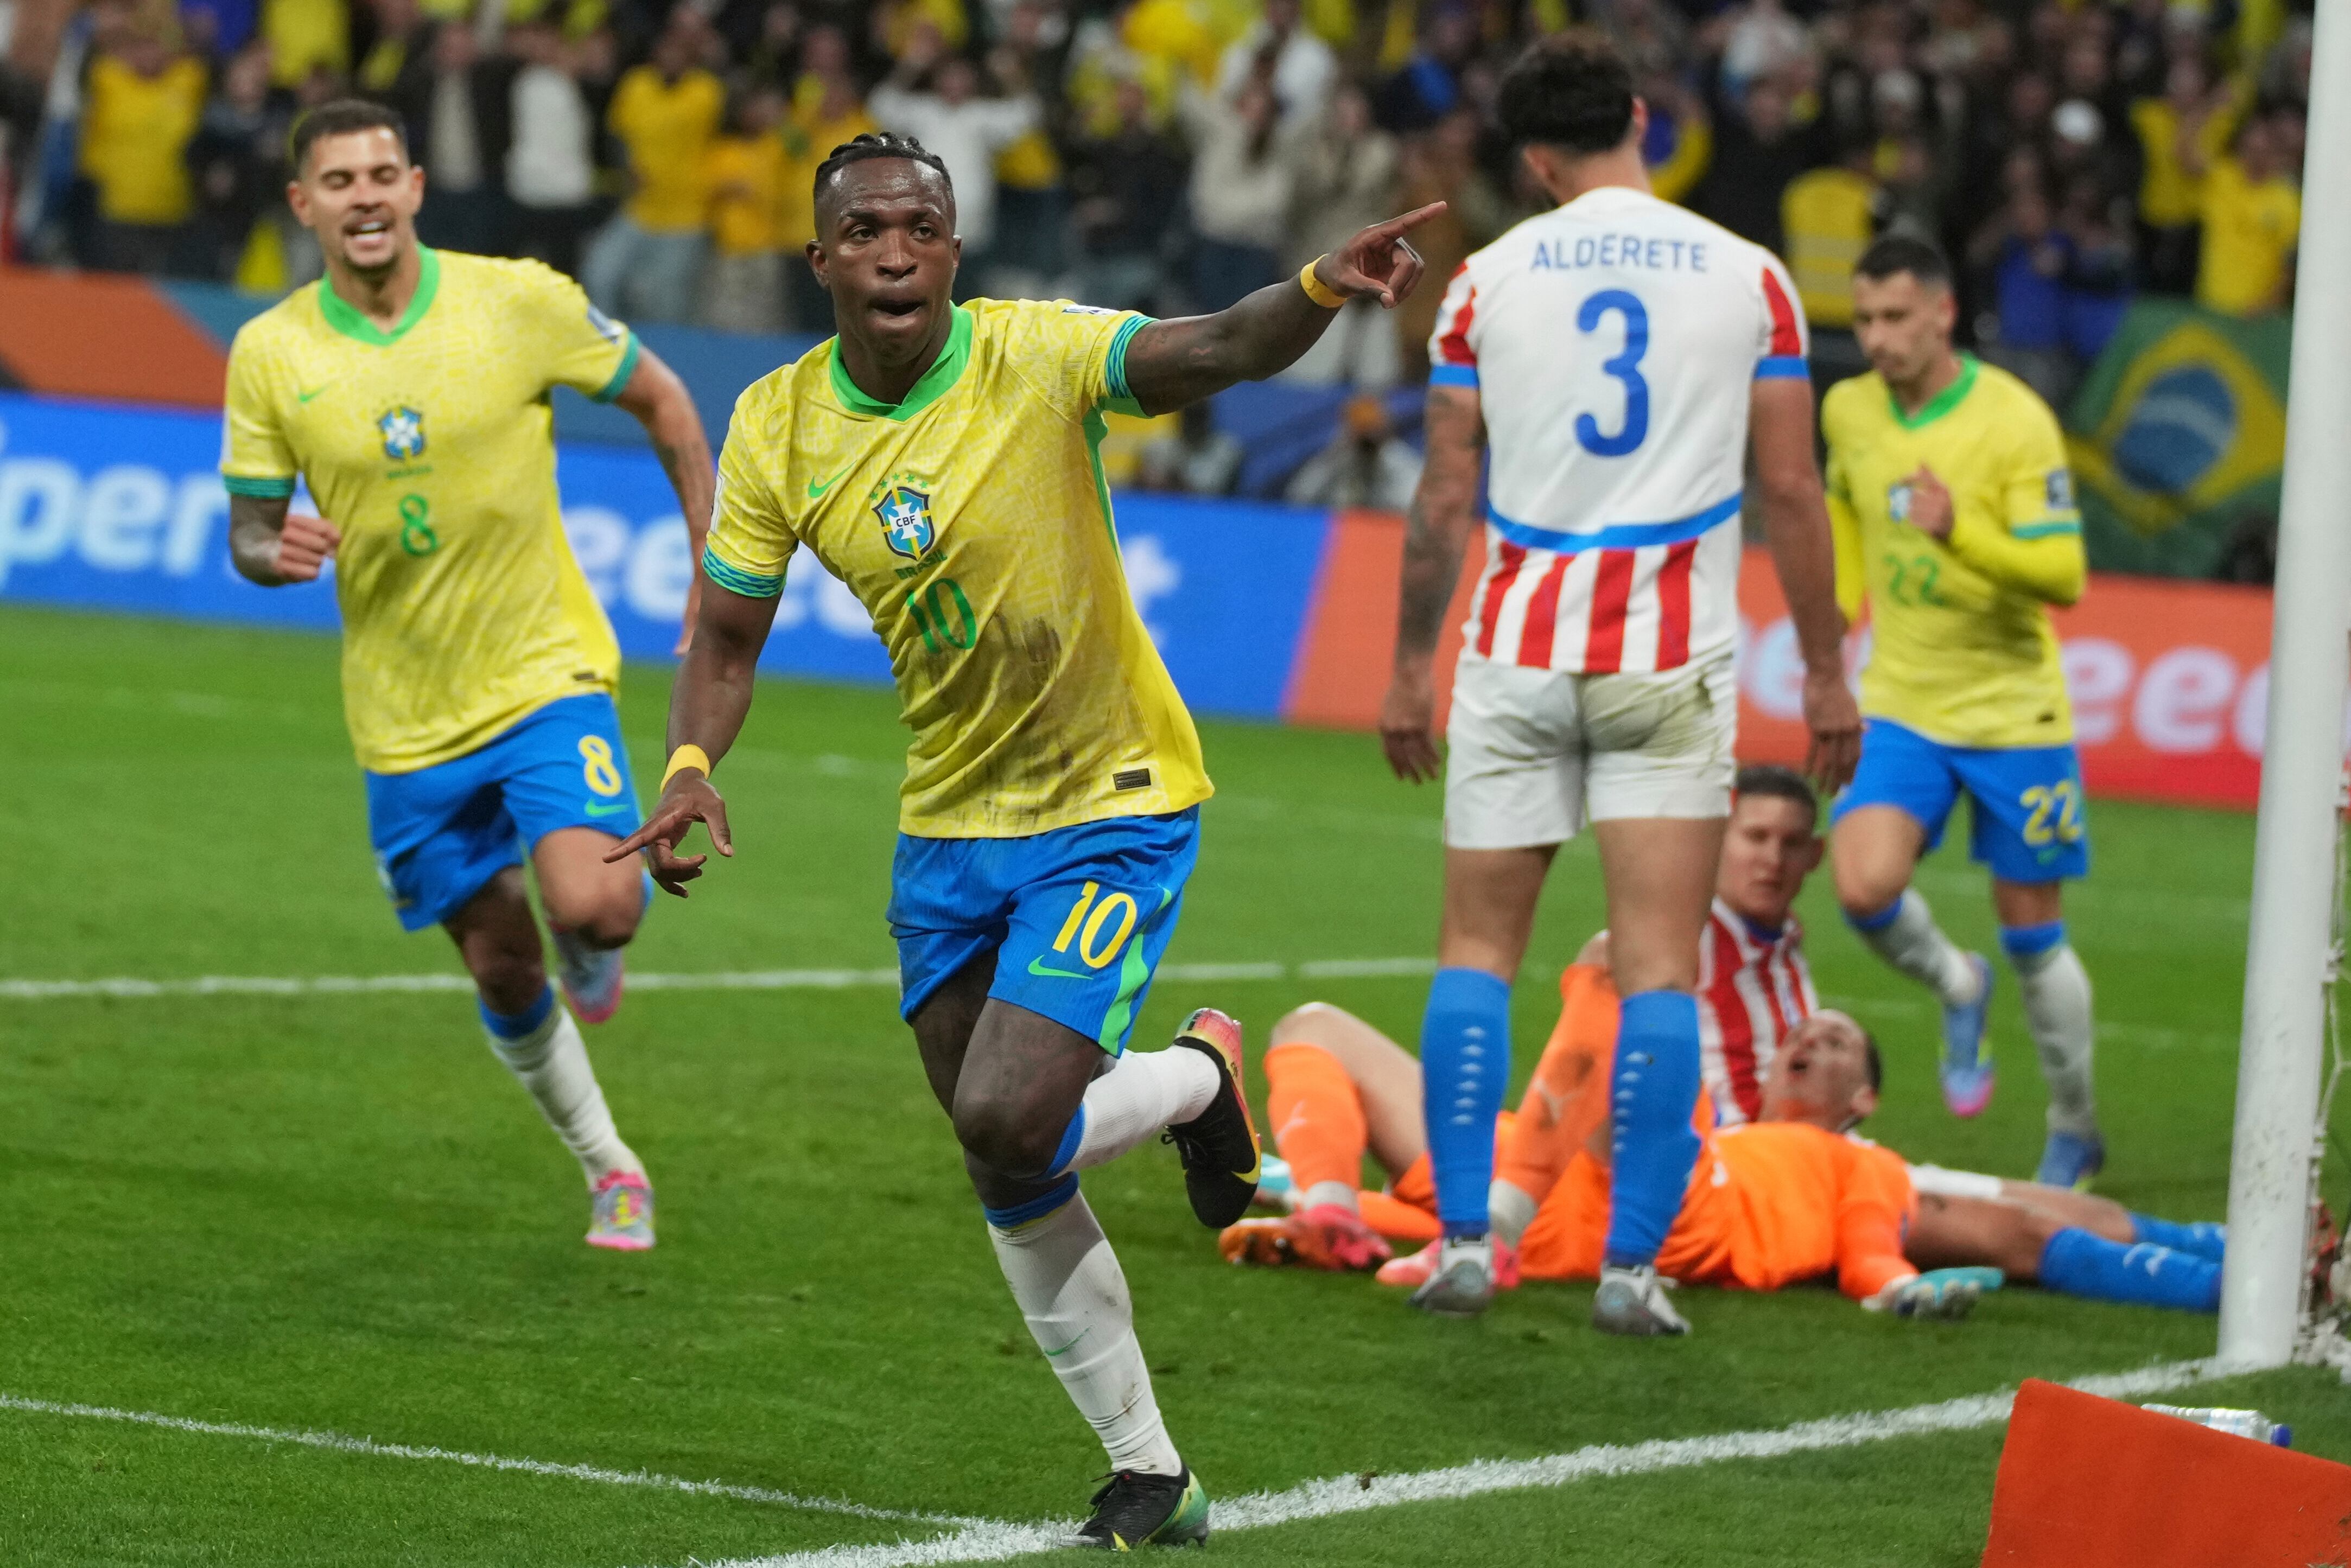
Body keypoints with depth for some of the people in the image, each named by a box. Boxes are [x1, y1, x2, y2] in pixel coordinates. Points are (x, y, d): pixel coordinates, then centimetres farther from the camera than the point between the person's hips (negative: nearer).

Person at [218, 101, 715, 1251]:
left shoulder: (516, 300, -10)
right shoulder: (269, 354, -6)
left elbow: (661, 401, 4)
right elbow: (249, 530, 2)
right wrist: (276, 552, -22)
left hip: (547, 676, -2)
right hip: (407, 717, 2)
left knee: (593, 907, -24)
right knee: (502, 969, 9)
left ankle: (594, 961, 14)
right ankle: (607, 1166, 33)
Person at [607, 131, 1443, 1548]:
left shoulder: (1037, 357, -19)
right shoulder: (779, 424, -5)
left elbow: (1217, 351, -36)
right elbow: (728, 635, 4)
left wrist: (1324, 289, -57)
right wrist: (693, 767, -16)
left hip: (1113, 806, -5)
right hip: (949, 827, 5)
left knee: (1007, 1127, -20)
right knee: (1013, 1186, 10)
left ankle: (1202, 1079, 14)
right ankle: (1152, 1479, 27)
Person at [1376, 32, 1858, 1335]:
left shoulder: (1489, 281, 1)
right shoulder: (1748, 277, 2)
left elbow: (1444, 500, 2)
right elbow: (1789, 490, 1)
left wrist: (1411, 666, 11)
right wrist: (1825, 669, 9)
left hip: (1519, 653, 0)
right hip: (1673, 663, 0)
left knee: (1477, 949, 10)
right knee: (1660, 965, 0)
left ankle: (1463, 1240, 4)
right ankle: (1633, 1263, -5)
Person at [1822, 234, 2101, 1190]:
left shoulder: (2016, 422, -16)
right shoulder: (1848, 411, 0)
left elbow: (2064, 576, -20)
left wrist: (1961, 533, -35)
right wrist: (1839, 608, 15)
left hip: (2013, 711, -3)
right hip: (1901, 705, 3)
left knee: (2031, 935, 5)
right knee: (1865, 887, -20)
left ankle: (2075, 1137, 26)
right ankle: (1956, 989, 13)